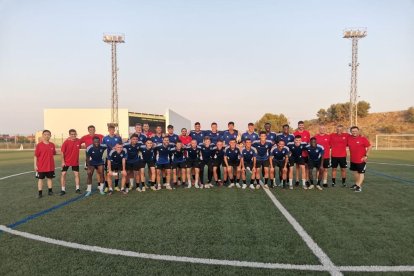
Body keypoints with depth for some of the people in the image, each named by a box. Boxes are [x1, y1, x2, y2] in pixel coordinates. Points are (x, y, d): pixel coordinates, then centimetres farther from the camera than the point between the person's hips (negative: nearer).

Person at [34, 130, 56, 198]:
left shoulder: (52, 145, 3)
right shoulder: (39, 145, -7)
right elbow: (36, 156, -6)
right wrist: (35, 165, -9)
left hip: (50, 166, 3)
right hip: (41, 166, -3)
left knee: (49, 178, 13)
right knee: (40, 179, 5)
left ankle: (50, 191, 25)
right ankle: (40, 193, 12)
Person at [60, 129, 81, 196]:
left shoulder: (78, 141, -7)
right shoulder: (66, 142, -14)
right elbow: (62, 152, -10)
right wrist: (63, 161, -13)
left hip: (75, 161, 2)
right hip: (66, 161, -2)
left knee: (76, 174, 5)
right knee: (63, 174, -2)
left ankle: (77, 189, 16)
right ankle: (63, 190, 8)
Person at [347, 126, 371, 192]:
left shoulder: (363, 138, -13)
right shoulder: (349, 138, -2)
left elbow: (369, 147, -9)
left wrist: (366, 155, -13)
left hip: (361, 159, -5)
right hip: (353, 159, 5)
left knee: (361, 173, 1)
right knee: (355, 172, 18)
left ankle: (359, 186, 5)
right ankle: (356, 184, 34)